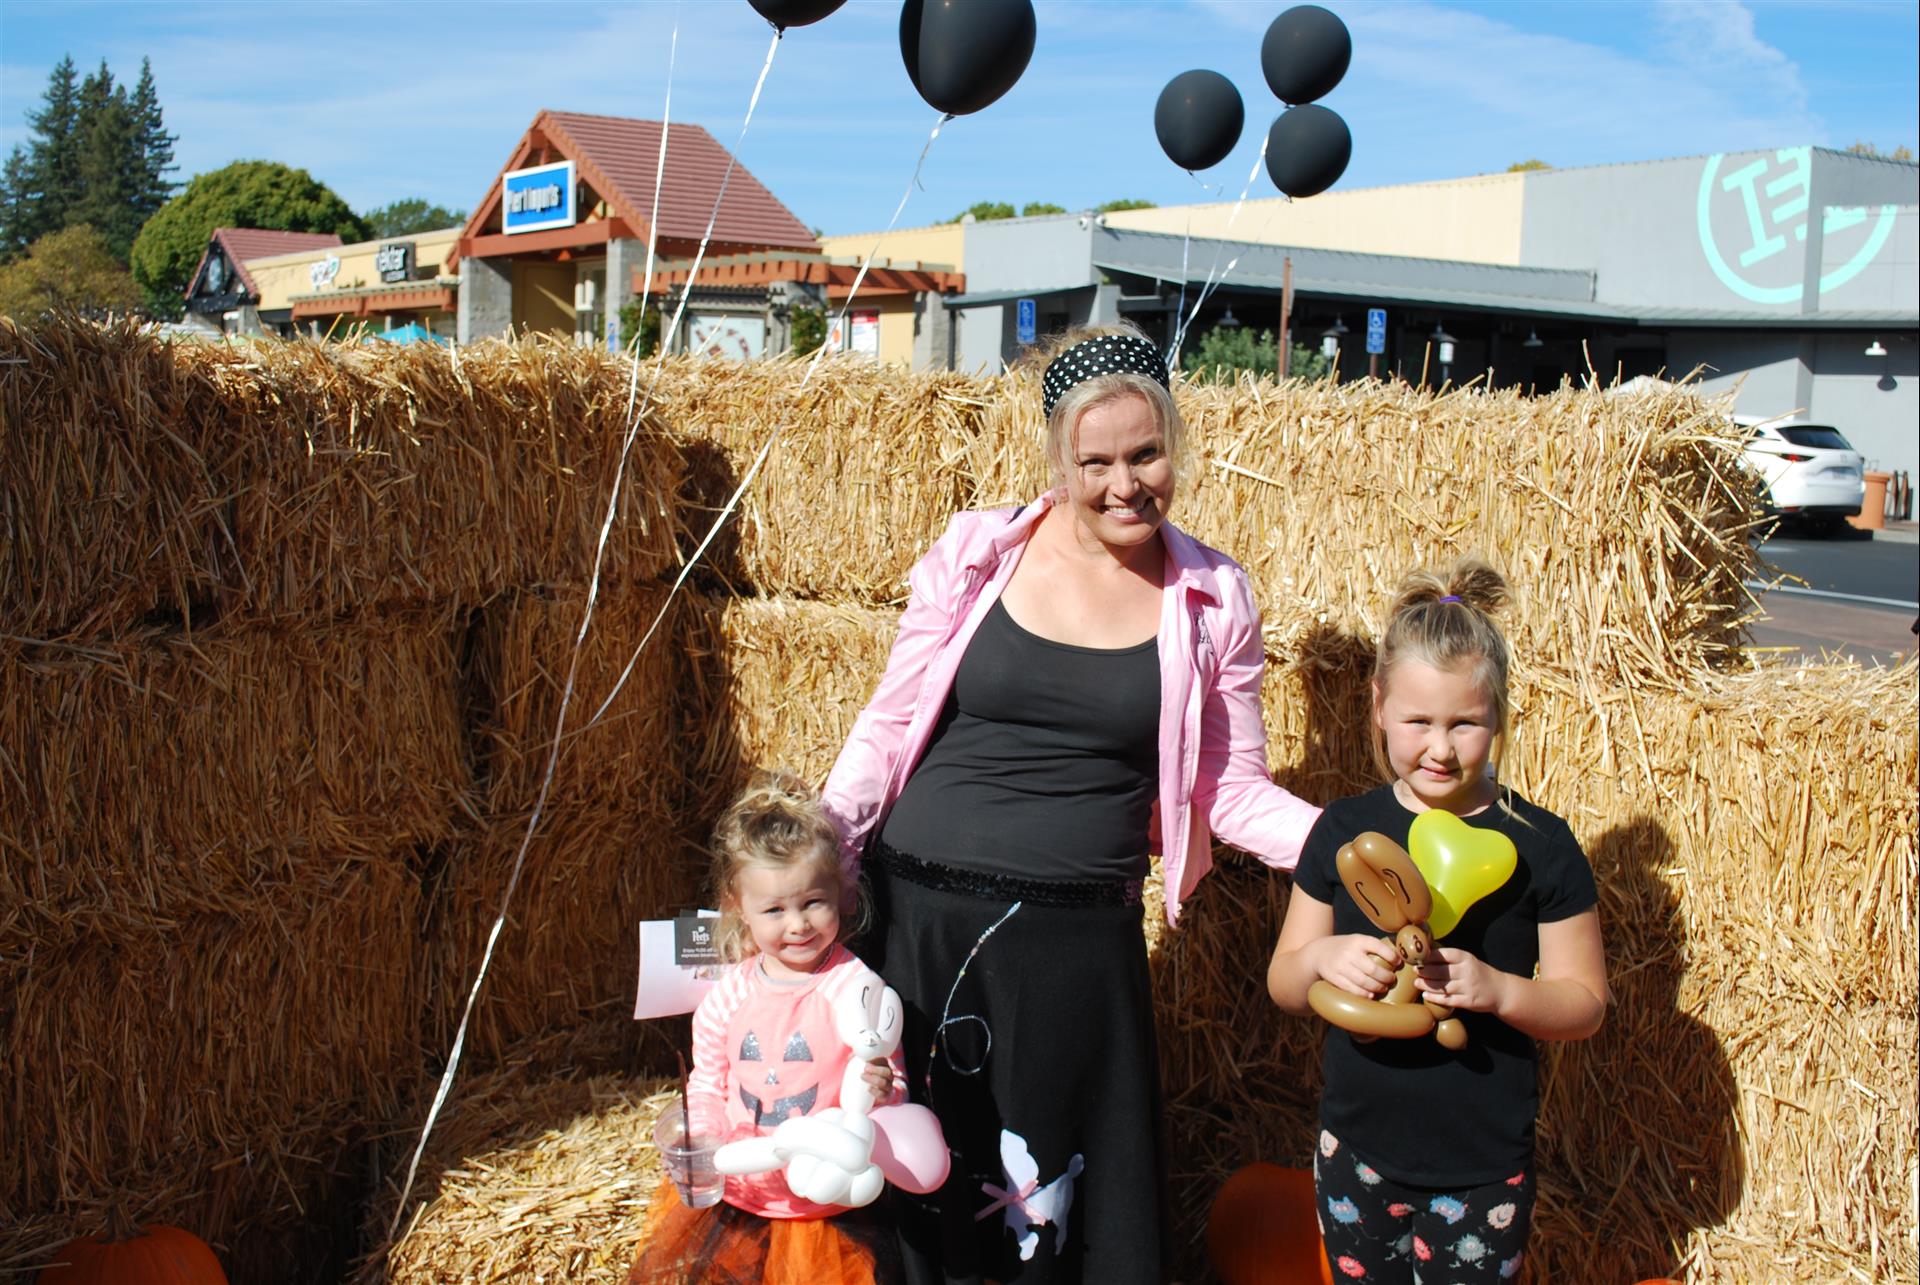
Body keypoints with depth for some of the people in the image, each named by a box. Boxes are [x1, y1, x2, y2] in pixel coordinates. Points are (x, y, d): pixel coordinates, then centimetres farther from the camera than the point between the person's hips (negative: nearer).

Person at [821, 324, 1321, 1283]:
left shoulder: (1212, 601, 1)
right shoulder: (977, 552, -2)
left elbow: (1234, 792, 5)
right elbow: (885, 730, 4)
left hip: (1080, 941, 0)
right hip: (919, 915, 0)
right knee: (909, 1189, 12)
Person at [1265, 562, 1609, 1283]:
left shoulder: (1539, 845, -7)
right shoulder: (1345, 830, -1)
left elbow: (1585, 1004, -4)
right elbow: (1283, 985, 4)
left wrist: (1499, 990, -22)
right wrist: (1320, 958, -18)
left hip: (1483, 1171, -2)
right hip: (1356, 1155, 2)